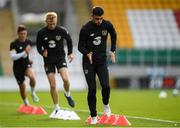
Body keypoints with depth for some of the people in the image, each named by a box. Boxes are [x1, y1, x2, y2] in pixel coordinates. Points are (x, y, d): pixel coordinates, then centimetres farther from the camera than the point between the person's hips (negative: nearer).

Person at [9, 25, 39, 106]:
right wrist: (24, 53, -33)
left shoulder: (29, 42, -1)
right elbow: (12, 57, -27)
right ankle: (26, 104, 27)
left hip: (27, 64, 2)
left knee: (32, 77, -30)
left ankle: (33, 93, -3)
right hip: (18, 68, -2)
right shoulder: (14, 44, -16)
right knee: (22, 87, 4)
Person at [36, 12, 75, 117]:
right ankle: (57, 108, 11)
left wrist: (70, 53, -1)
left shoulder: (62, 30, -9)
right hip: (48, 60, 1)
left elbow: (69, 40, 8)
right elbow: (39, 46, 1)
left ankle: (68, 95, 10)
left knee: (65, 79, -22)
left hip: (60, 58, 0)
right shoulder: (41, 33, -9)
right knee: (53, 85, -2)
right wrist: (42, 52, -20)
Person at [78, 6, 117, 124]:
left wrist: (112, 51, 10)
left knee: (106, 86, -15)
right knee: (92, 89, -6)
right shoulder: (85, 29, -14)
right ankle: (93, 117, 4)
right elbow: (80, 46, -6)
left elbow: (113, 35, 17)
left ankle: (106, 104, 16)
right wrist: (87, 53, -25)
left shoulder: (107, 25, -6)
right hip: (88, 62, -2)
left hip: (102, 60, 2)